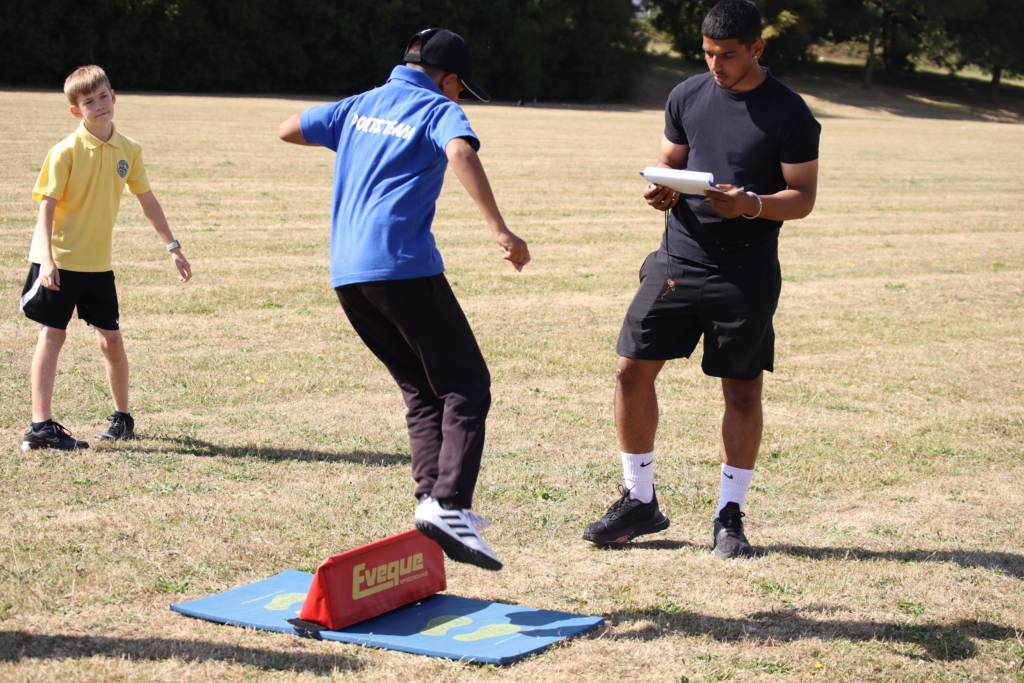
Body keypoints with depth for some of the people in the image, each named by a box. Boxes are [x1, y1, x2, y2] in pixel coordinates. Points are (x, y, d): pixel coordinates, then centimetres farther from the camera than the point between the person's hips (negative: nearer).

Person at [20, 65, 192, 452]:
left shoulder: (128, 151, 3)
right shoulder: (67, 151, -12)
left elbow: (146, 200, 13)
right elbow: (47, 205, -14)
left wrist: (173, 247, 13)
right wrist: (47, 258, -24)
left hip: (98, 263, 5)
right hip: (59, 260, -4)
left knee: (111, 339, 8)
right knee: (52, 334, -6)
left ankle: (123, 417, 26)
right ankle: (41, 426, -6)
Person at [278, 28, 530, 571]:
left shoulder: (359, 106, 21)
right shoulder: (440, 110, 3)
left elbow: (288, 130, 29)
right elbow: (460, 152, -19)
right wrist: (500, 230, -26)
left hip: (346, 274, 7)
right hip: (403, 266, -7)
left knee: (421, 390, 14)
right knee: (465, 386, -4)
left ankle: (430, 493, -3)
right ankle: (448, 505, -20)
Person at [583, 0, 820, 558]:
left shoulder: (789, 113, -5)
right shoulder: (687, 97, 8)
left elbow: (803, 197, -5)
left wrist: (751, 204, -23)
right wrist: (662, 191, -6)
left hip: (745, 275, -4)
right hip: (677, 258, 4)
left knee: (742, 391, 2)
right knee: (633, 371, -1)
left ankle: (729, 517, 16)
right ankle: (639, 502, 14)